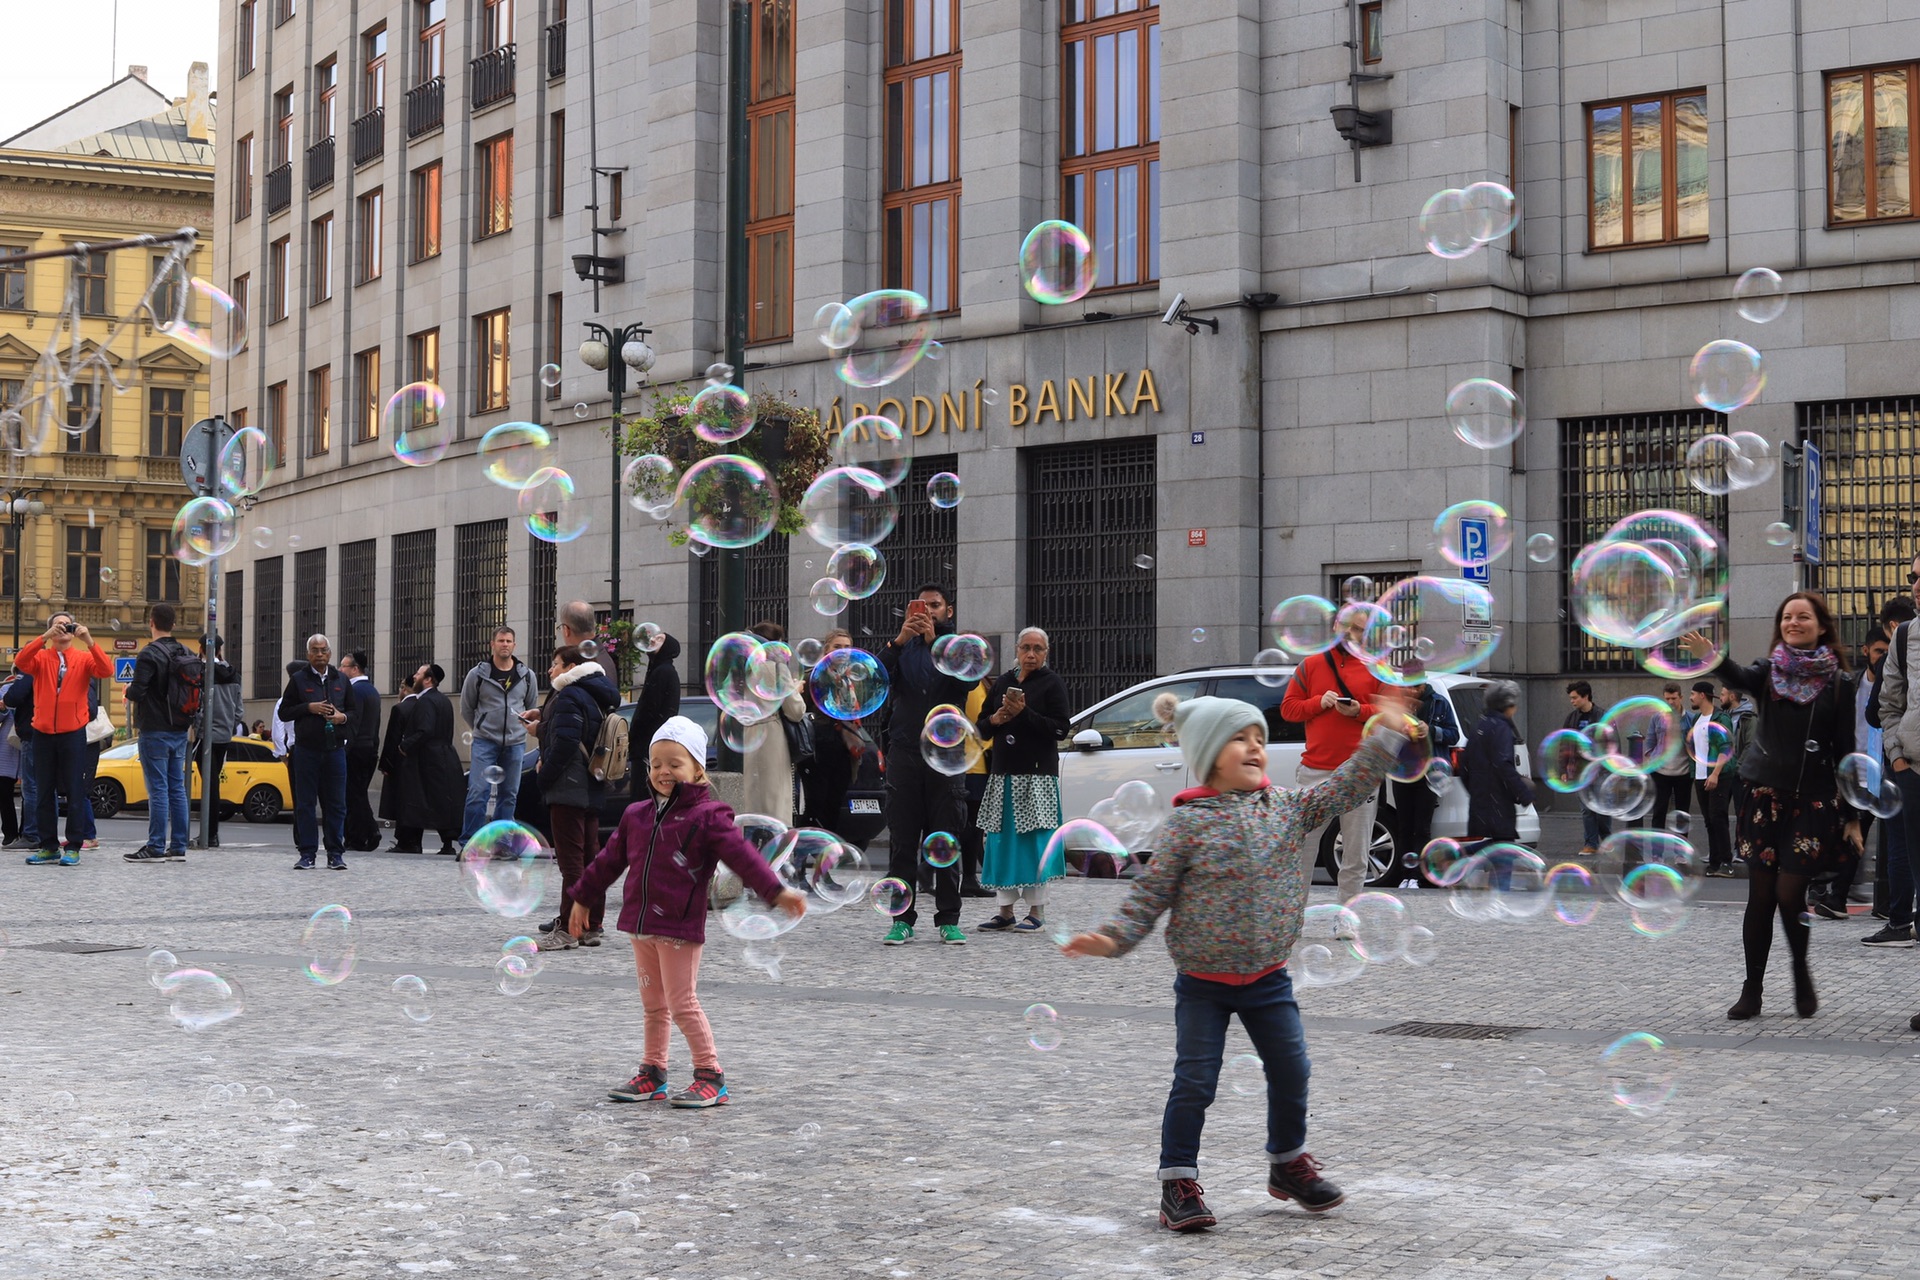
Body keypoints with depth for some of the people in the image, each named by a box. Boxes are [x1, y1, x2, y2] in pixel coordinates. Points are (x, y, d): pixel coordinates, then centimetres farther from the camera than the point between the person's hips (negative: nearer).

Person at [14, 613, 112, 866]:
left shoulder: (84, 658, 4)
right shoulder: (41, 657, 6)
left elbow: (106, 671, -15)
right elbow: (20, 662, -15)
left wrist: (89, 641, -24)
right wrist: (44, 637, -25)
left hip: (73, 733, -2)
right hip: (43, 733, 2)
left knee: (74, 792, 0)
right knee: (44, 792, 6)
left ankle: (73, 847, 3)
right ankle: (49, 847, 13)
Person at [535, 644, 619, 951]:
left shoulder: (570, 696, -12)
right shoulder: (598, 697, 17)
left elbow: (565, 744, -20)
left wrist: (545, 777, -12)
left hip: (568, 790, -9)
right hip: (592, 790, 9)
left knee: (571, 860, -9)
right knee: (590, 857, 10)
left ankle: (569, 929, -11)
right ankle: (591, 926, 12)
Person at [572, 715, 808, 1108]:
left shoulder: (707, 817, -7)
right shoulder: (636, 816, 11)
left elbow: (743, 856, -15)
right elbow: (609, 860, 23)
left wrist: (777, 892, -24)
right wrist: (583, 898, 29)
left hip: (680, 928, -6)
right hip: (640, 924, 6)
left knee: (682, 1004, -5)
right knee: (653, 1004, 15)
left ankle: (710, 1077, 4)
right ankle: (652, 1075, 24)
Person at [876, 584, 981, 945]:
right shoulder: (902, 648, 14)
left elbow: (969, 680, -11)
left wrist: (935, 641, -20)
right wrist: (900, 640, -20)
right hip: (904, 753, 1)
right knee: (902, 841, 0)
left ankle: (948, 919, 4)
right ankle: (902, 919, 4)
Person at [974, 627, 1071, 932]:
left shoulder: (1052, 683, 0)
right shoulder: (1004, 682, 16)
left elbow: (1060, 729, -9)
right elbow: (981, 728, 18)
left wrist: (1024, 714, -16)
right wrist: (995, 720, -4)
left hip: (1038, 772, -5)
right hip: (1004, 771, 5)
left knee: (1033, 838, -7)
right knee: (1002, 839, 4)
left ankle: (1036, 910, -1)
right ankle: (1005, 910, 10)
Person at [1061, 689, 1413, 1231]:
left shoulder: (1288, 808, 0)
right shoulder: (1189, 822, -12)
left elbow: (1347, 786, 1)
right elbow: (1152, 891, -10)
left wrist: (1386, 730, -4)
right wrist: (1115, 937, -21)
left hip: (1267, 978, 4)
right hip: (1203, 982, -4)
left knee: (1291, 1071, 9)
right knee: (1195, 1082, -2)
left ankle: (1289, 1164, 30)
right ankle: (1178, 1182, 9)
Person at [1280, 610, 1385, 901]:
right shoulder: (1310, 666, 11)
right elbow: (1288, 708, 8)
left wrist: (1360, 711, -13)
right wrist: (1319, 702, -9)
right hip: (1315, 773, 0)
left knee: (1355, 857, 3)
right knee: (1302, 847, 0)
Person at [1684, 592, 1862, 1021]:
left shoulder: (1836, 682, 1)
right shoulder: (1769, 672, 3)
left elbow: (1845, 751, 3)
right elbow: (1738, 677, -21)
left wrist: (1852, 816, 1)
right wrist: (1712, 657, -45)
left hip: (1813, 799, -1)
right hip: (1765, 793, 1)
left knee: (1789, 893, -9)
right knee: (1760, 896, 1)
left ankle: (1801, 972, 16)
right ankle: (1752, 990, 9)